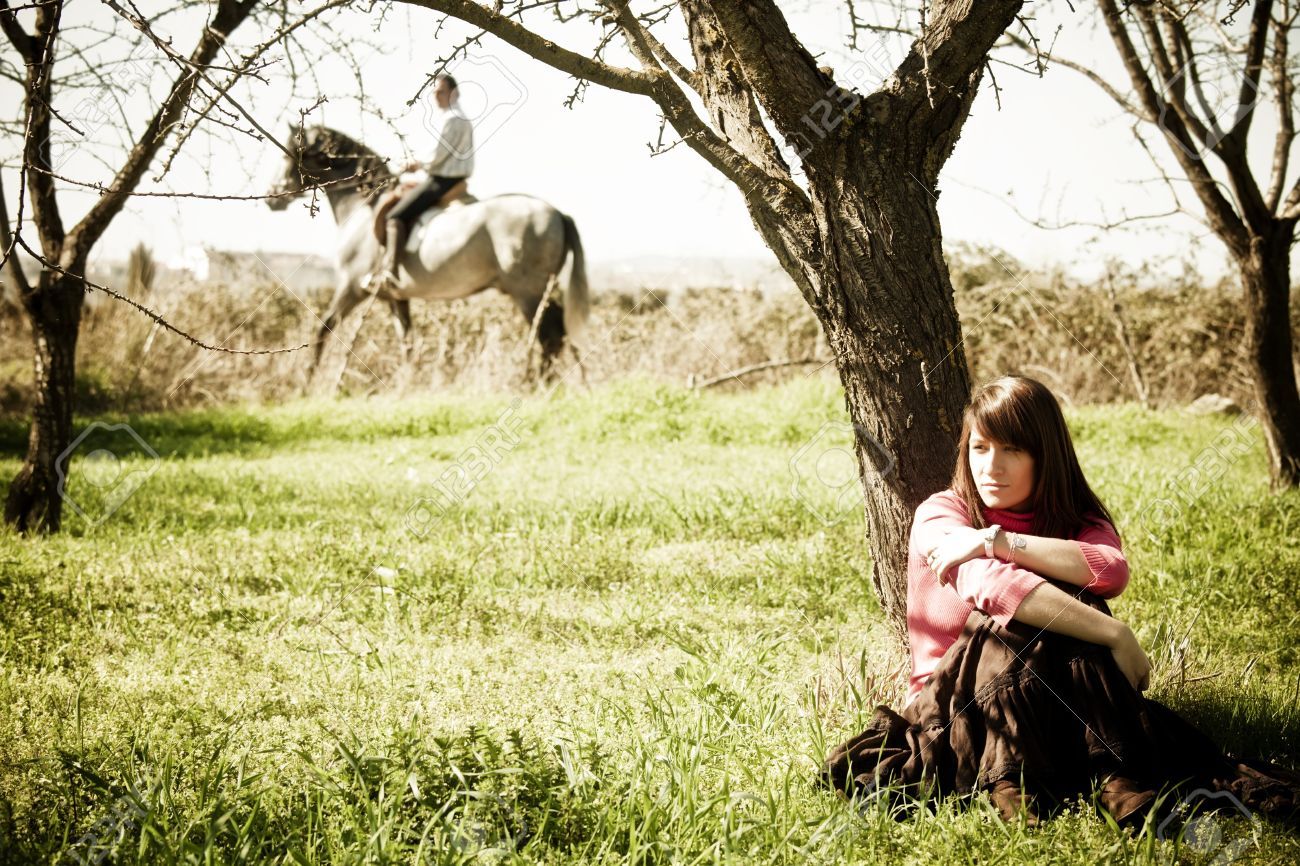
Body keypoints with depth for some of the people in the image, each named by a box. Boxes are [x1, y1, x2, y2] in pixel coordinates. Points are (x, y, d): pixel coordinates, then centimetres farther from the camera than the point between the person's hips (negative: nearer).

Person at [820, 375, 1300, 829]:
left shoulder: (1078, 520, 3)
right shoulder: (940, 515, -8)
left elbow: (1111, 571, -23)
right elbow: (992, 586, -29)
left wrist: (996, 541, -26)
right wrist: (1115, 635, -36)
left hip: (1056, 705, 3)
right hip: (953, 707, -3)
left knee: (1066, 603, -26)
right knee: (1017, 616, -30)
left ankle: (1117, 776, -34)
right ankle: (1011, 781, -35)